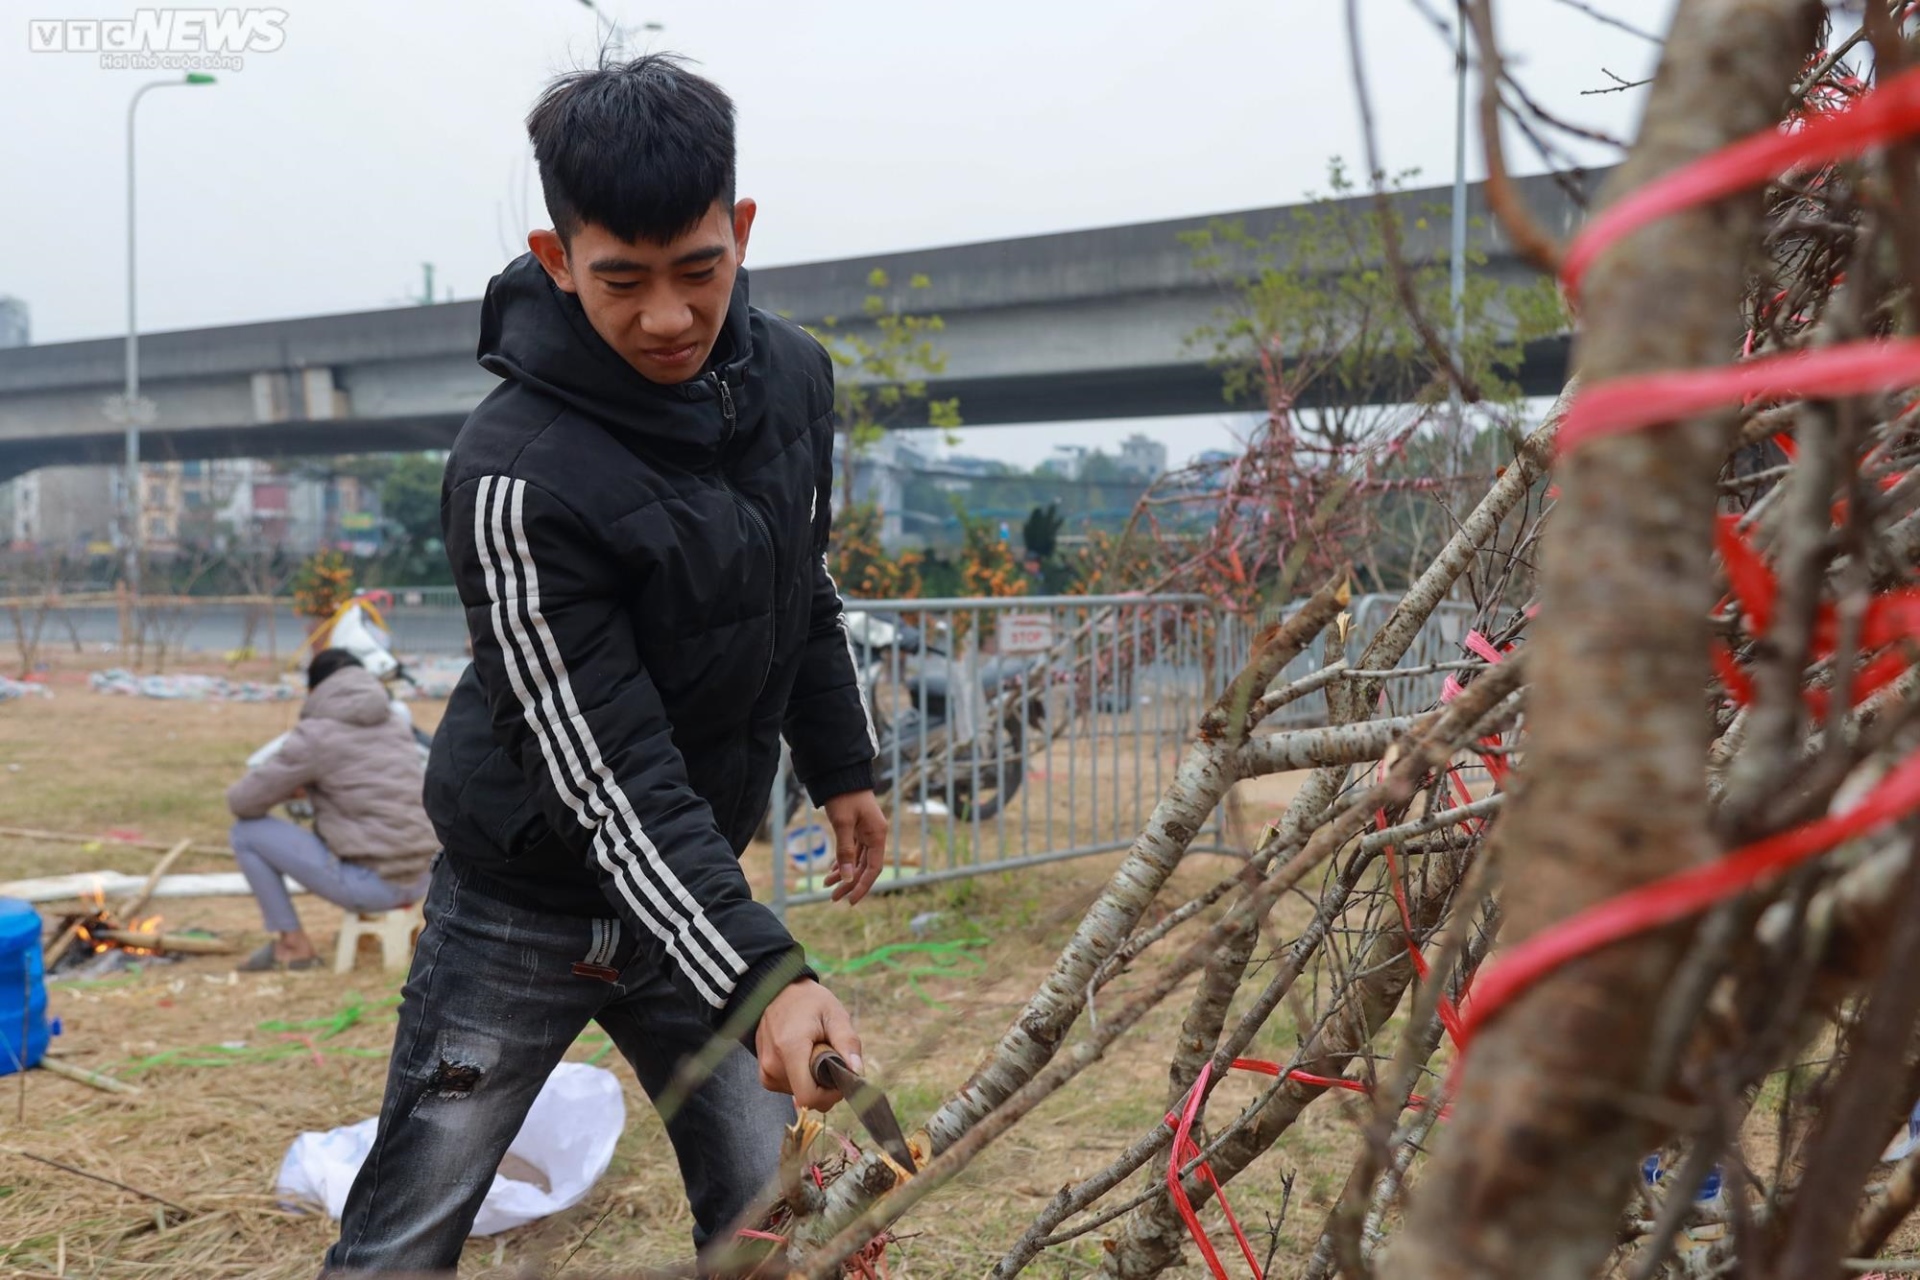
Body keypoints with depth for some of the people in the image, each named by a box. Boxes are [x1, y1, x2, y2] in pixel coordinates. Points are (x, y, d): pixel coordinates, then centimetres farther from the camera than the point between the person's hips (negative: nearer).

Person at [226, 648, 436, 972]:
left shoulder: (315, 733, -6)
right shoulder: (398, 726, 13)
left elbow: (242, 801, -2)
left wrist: (288, 791, 19)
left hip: (371, 884, -7)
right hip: (419, 882, 7)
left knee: (246, 832, 8)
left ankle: (293, 944, 11)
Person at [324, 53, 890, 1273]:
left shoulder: (794, 374, -6)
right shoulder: (516, 477, -27)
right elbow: (610, 775, -28)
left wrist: (843, 765, 15)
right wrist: (761, 975, -34)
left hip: (694, 885, 6)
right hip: (527, 901, -5)